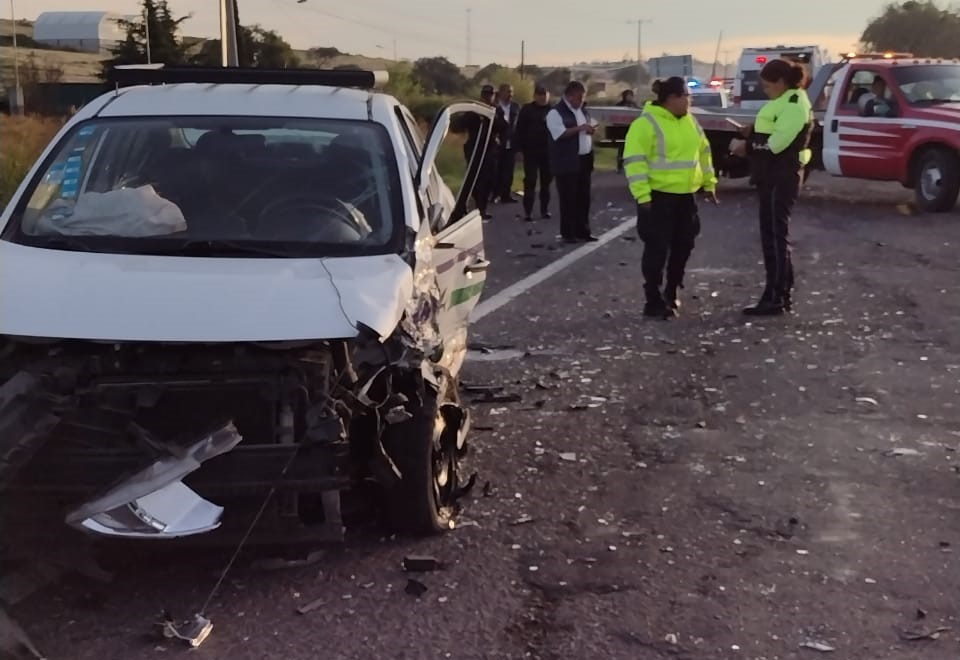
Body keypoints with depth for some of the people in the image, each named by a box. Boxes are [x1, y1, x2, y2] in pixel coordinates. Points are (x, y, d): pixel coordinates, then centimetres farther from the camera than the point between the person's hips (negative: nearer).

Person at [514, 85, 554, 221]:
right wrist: (521, 147, -7)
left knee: (546, 182, 9)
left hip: (548, 151, 2)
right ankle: (528, 212, -2)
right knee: (530, 182, -2)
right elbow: (520, 130, -1)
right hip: (531, 151, -2)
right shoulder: (527, 110, 1)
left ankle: (545, 210, 17)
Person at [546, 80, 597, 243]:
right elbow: (560, 134, -20)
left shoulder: (583, 111, 16)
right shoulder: (556, 113, -9)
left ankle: (583, 231, 19)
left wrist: (591, 129, 0)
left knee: (584, 198, 10)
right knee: (568, 199, -4)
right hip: (567, 162, -7)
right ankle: (567, 233, 2)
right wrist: (580, 128, -24)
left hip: (584, 160, 8)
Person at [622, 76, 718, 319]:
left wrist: (709, 183, 18)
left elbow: (703, 152, 21)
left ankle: (671, 293, 27)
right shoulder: (646, 123, -13)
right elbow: (635, 161, -17)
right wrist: (642, 196, -22)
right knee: (657, 248, -5)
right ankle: (654, 301, 1)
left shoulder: (689, 121, 11)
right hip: (658, 197, -7)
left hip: (686, 196, 8)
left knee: (682, 245, 11)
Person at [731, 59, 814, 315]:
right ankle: (782, 293, 20)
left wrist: (747, 147, -11)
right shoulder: (785, 102, 17)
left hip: (782, 179, -10)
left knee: (776, 236, -8)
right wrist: (753, 132, 4)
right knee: (772, 235, 13)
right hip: (774, 177, 10)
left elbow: (776, 143, -21)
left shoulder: (794, 105, -15)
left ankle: (775, 298, -5)